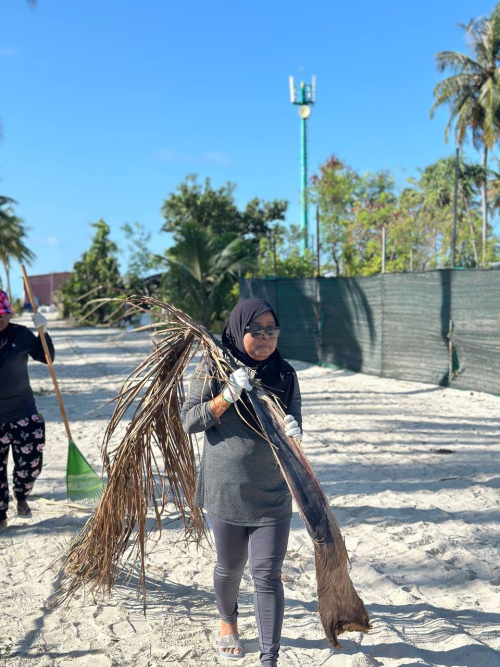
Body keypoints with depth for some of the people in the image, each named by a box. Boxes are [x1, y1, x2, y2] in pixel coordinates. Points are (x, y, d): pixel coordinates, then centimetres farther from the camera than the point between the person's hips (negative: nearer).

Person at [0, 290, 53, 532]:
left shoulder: (20, 334, -2)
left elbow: (46, 357, 4)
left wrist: (43, 331, -9)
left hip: (24, 414, 1)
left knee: (30, 463, 6)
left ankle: (21, 496, 38)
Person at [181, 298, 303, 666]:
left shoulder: (285, 375, -1)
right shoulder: (213, 370, -7)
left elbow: (293, 421, -1)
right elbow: (189, 420, -9)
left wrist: (292, 431, -25)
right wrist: (227, 396, -22)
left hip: (273, 493, 1)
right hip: (226, 490, 0)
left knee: (268, 574, -2)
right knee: (230, 567, 18)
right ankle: (228, 622, 48)